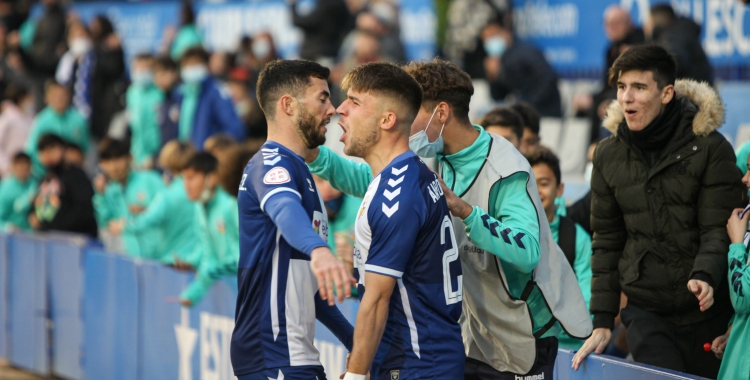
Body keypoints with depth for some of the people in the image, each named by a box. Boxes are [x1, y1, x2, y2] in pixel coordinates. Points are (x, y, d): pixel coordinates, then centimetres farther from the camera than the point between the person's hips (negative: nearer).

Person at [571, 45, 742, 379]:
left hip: (707, 311, -2)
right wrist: (602, 321, 7)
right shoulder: (608, 155, 7)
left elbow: (718, 229, -8)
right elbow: (607, 242, 11)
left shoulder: (710, 148, -5)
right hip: (646, 311, 2)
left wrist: (705, 276, -28)